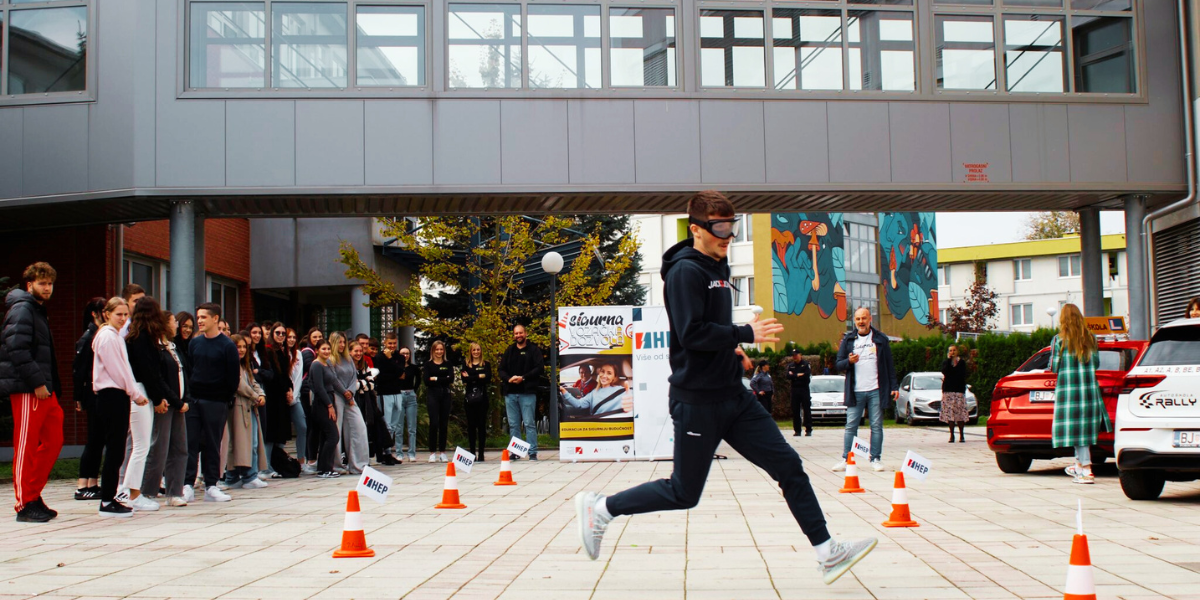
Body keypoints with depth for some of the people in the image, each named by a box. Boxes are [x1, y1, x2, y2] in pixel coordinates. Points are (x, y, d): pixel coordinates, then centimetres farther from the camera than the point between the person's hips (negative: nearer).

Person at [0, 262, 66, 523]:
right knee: (26, 447, -4)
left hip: (44, 390, 9)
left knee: (53, 441, 9)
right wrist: (37, 382, -21)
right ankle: (25, 504, 1)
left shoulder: (39, 311, 22)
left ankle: (33, 496, 17)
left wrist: (53, 387, 15)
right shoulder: (21, 310, -8)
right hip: (27, 390, -9)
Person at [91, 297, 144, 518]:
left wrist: (134, 393, 10)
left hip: (118, 395, 10)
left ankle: (109, 498, 14)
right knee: (114, 450, -8)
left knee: (116, 450, 10)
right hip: (111, 395, -10)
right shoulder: (107, 336, -10)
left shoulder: (117, 336, 21)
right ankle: (107, 502, -5)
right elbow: (116, 370, -14)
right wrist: (135, 394, -8)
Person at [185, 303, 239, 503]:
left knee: (212, 445, 3)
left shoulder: (227, 346, -4)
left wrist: (226, 400, -5)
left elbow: (234, 376, -4)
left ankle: (211, 486, 9)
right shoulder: (194, 343, 9)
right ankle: (188, 485, 3)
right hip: (193, 400, 3)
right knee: (190, 443, 0)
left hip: (215, 403, -3)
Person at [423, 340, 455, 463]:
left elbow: (451, 379, -3)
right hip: (432, 395, -2)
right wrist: (443, 379, -7)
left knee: (444, 424, 2)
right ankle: (432, 452, -5)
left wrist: (436, 379, -7)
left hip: (445, 395, 2)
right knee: (434, 423, -10)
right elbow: (426, 381, -6)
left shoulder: (448, 364, 13)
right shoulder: (428, 365, 7)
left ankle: (442, 452, 8)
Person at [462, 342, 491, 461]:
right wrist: (479, 376, -9)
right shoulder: (466, 365, 11)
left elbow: (488, 379, -8)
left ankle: (481, 454, 0)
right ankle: (472, 453, 6)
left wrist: (471, 378, -9)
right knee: (471, 425, 2)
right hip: (470, 398, 1)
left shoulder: (486, 364, 9)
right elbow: (464, 380, -4)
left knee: (482, 425, -1)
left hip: (482, 398, -1)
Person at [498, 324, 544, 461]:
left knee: (529, 423, -5)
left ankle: (532, 452, -2)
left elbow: (540, 368, -6)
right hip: (510, 393, 5)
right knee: (513, 424, 7)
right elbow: (502, 370, 13)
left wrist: (523, 378, -15)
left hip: (527, 393, -4)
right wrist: (509, 378, -9)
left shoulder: (533, 350, 3)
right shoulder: (509, 351, 16)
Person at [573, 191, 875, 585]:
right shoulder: (685, 271, -14)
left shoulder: (719, 268, 14)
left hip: (733, 397, 8)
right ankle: (600, 509, 18)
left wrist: (731, 347, 9)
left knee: (788, 465, 3)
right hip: (697, 401, -8)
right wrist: (747, 334, -17)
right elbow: (692, 333, -23)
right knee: (683, 494, 2)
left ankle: (827, 552, 9)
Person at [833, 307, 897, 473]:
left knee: (877, 426, 2)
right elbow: (839, 364, 8)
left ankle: (876, 459, 8)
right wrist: (849, 361, -14)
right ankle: (846, 459, 2)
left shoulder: (881, 339, 7)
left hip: (876, 391, 0)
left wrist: (894, 387, 1)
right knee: (851, 426, -1)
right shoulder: (848, 340, 8)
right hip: (855, 391, 0)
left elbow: (889, 365, 8)